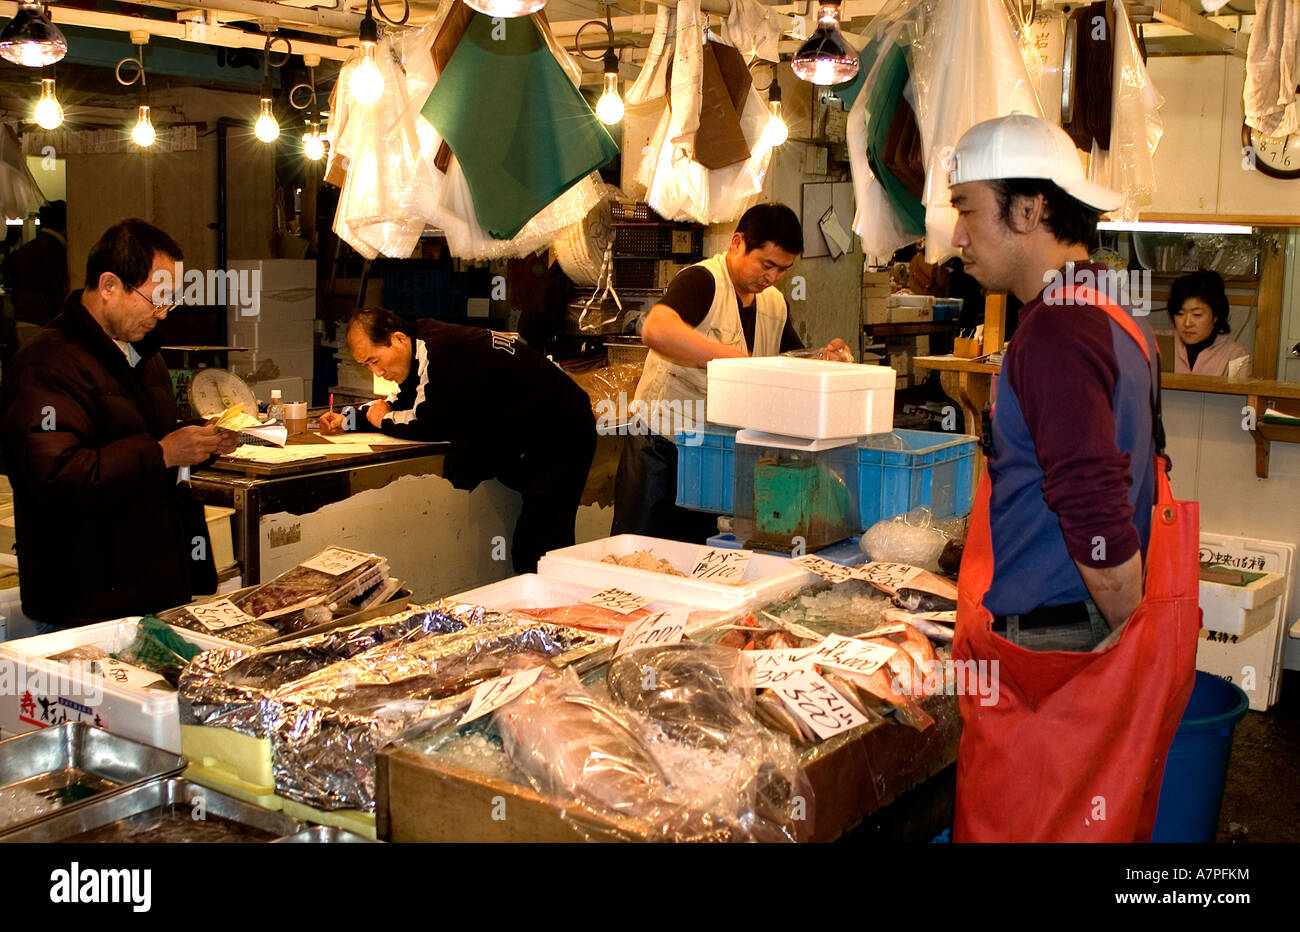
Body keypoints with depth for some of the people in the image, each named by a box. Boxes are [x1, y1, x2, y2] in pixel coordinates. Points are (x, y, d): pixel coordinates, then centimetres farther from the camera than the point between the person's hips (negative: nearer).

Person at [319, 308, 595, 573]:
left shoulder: (440, 352, -24)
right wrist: (347, 419, 11)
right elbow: (402, 402, 23)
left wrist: (384, 420, -4)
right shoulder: (422, 344, 8)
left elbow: (429, 425, -23)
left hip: (561, 435, -11)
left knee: (535, 551, -12)